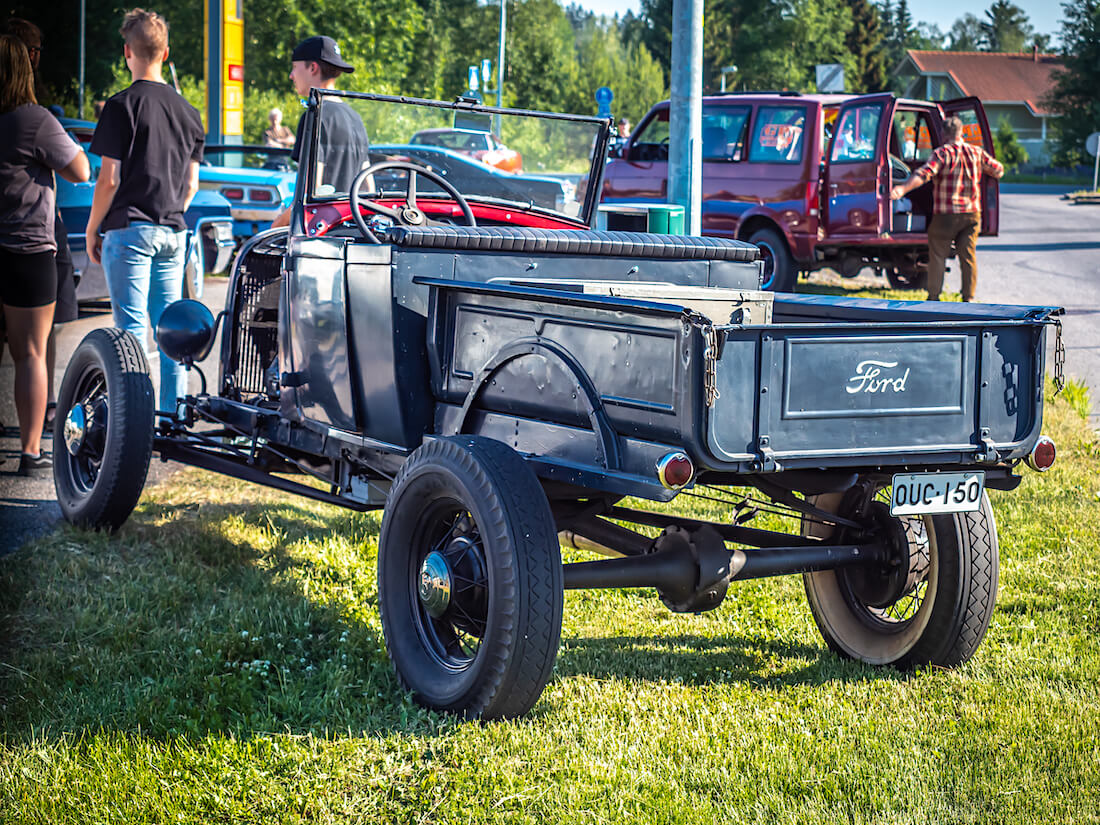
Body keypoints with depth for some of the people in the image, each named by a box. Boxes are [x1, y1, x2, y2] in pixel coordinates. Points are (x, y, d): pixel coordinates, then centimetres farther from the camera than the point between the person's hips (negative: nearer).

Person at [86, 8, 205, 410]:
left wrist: (92, 231, 0)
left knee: (132, 329, -5)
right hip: (173, 233, 6)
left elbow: (109, 180, -10)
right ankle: (173, 418, 13)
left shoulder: (121, 106, -8)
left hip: (129, 229, -6)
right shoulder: (187, 110, 10)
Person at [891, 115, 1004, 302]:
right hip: (972, 214, 4)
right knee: (968, 256, 10)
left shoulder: (942, 153, -11)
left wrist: (903, 188, -37)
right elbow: (998, 170, 17)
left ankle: (934, 297, 7)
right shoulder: (977, 153, 5)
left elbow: (924, 174, -27)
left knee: (937, 255, 6)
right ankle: (968, 297, 10)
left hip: (946, 215, -4)